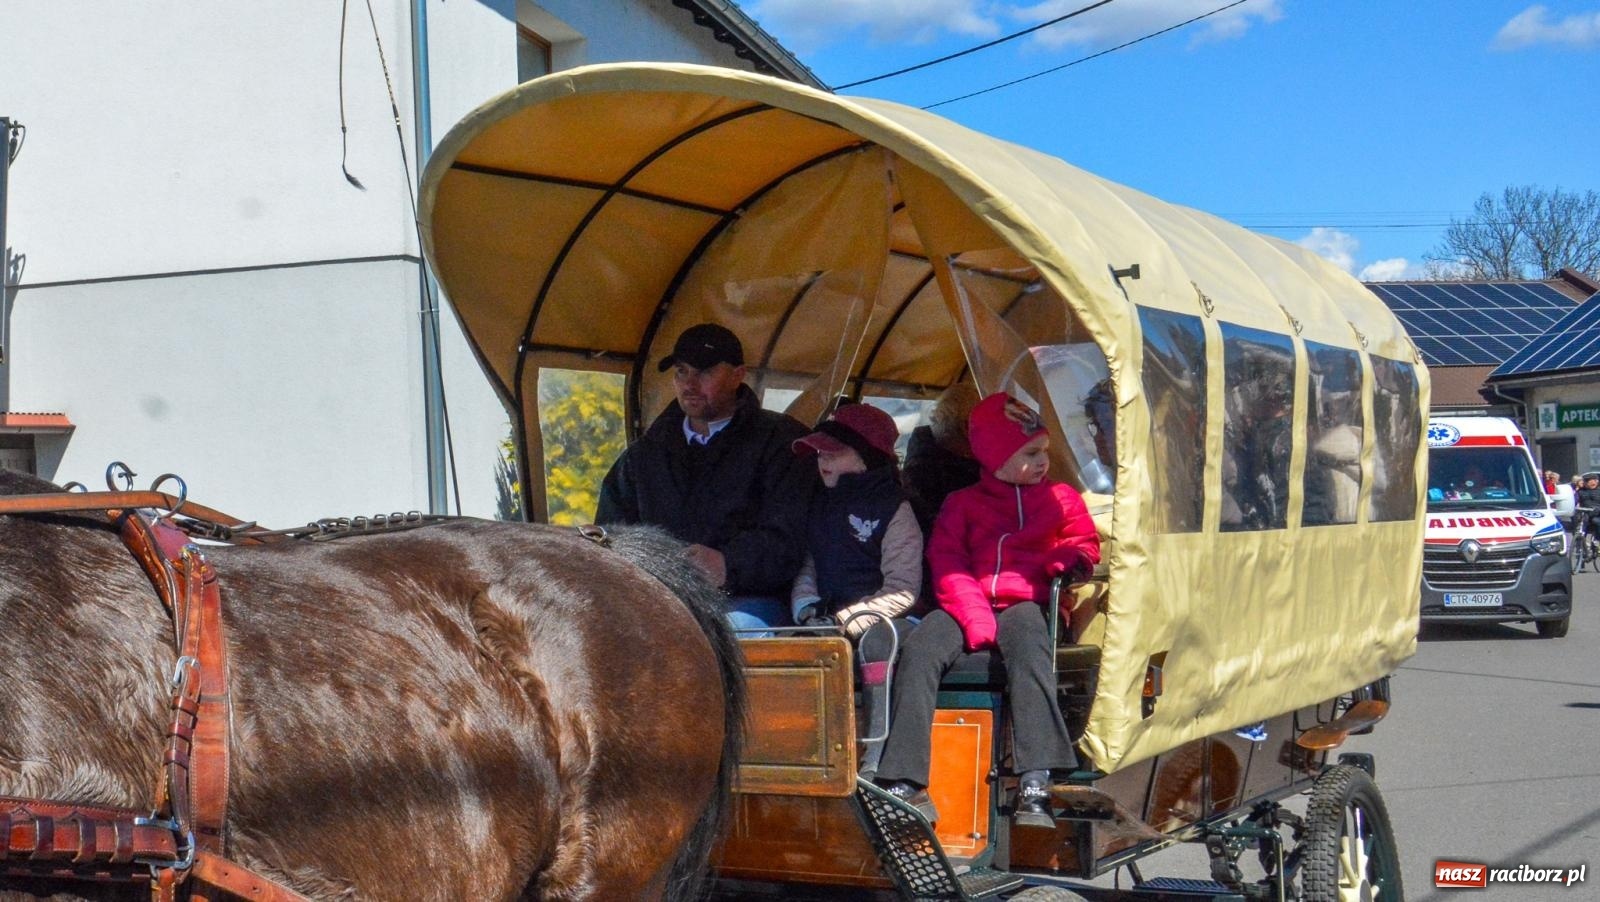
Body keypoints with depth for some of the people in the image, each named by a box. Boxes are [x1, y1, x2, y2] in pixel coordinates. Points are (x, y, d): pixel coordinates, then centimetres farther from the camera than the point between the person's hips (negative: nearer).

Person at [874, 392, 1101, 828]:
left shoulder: (1060, 498, 23)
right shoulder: (962, 503, 19)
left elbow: (1084, 542, 22)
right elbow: (946, 563, 7)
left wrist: (1069, 558, -6)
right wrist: (973, 617, -12)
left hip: (1024, 605, -1)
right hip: (967, 607, 1)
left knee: (1028, 651, -37)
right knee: (919, 650, -30)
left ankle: (1035, 789, -47)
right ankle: (905, 785, -33)